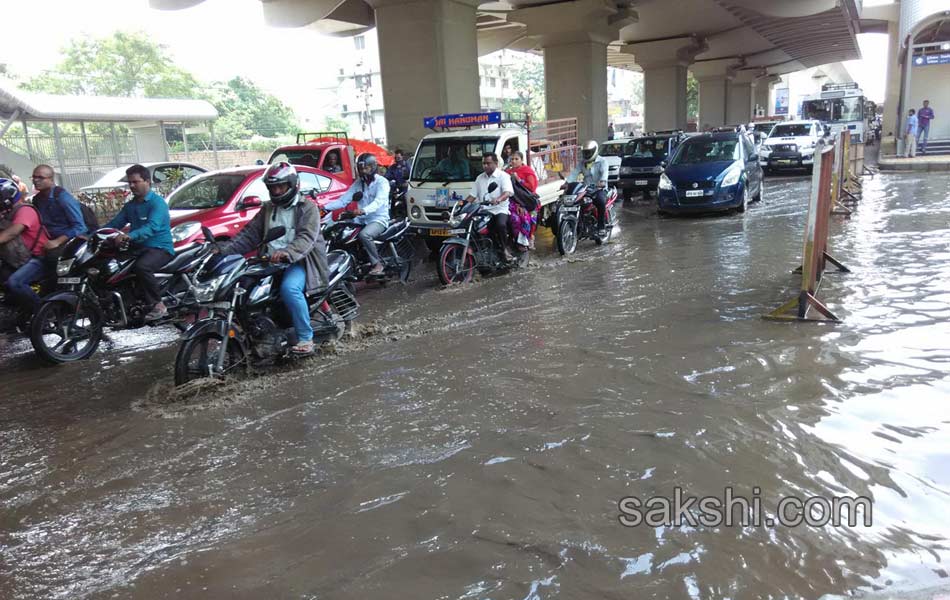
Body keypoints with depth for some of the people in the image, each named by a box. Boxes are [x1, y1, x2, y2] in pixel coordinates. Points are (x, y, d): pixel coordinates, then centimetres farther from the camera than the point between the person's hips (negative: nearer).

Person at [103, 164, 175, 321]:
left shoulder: (157, 202, -10)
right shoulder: (130, 205, 17)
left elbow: (152, 227, -26)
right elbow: (114, 223, 15)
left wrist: (129, 236, -41)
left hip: (160, 248, -8)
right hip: (138, 248, 8)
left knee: (141, 267, -36)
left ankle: (158, 305, -23)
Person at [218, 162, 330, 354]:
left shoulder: (307, 208, -1)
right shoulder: (268, 209, 19)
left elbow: (307, 237, -18)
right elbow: (249, 234, 13)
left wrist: (287, 252, -38)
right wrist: (225, 250, -3)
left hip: (299, 261, -7)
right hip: (271, 261, 7)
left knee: (289, 288, -35)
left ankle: (305, 337, -24)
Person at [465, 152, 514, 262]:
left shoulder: (503, 176, 1)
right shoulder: (480, 178, 20)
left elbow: (508, 192, -17)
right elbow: (473, 195, 21)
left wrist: (498, 199, -38)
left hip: (499, 209, -5)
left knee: (501, 224, -36)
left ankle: (505, 248, -14)